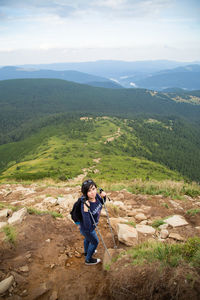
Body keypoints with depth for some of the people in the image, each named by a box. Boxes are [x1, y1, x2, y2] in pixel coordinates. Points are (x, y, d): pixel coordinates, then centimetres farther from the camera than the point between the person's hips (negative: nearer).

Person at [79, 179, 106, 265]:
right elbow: (87, 225, -43)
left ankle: (86, 252, 67)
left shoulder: (96, 196, -22)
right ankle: (88, 260, 48)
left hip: (91, 226, 7)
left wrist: (103, 196, -18)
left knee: (88, 238, 34)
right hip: (86, 229, -7)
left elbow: (101, 203, 3)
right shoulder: (85, 205, -42)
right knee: (95, 242, 19)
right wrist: (86, 210, -53)